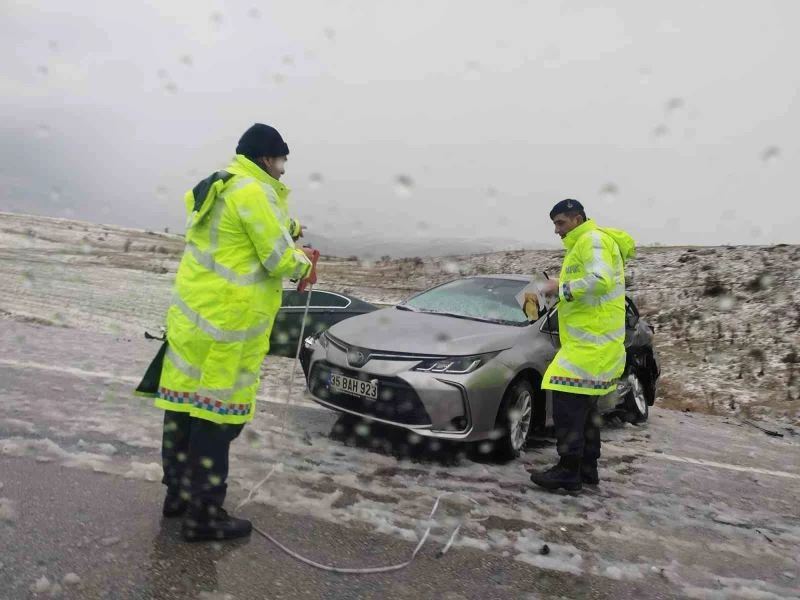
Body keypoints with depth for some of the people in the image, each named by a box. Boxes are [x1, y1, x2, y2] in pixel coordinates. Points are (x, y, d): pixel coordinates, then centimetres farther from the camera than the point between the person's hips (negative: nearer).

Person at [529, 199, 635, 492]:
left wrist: (562, 288, -15)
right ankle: (587, 467, 21)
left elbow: (601, 281, -25)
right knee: (584, 404, 14)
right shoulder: (581, 245, 23)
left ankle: (569, 471, -6)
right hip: (587, 338, 11)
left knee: (568, 402, -11)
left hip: (593, 339, -11)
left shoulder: (593, 240, -9)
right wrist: (561, 292, 10)